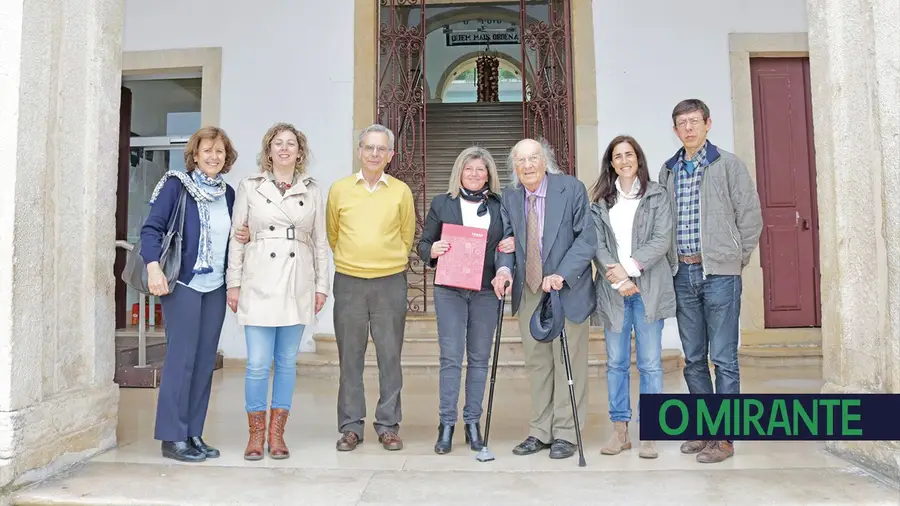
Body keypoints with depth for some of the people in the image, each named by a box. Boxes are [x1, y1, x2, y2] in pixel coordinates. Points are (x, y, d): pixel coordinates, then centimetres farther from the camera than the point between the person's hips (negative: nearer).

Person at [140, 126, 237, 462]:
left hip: (215, 287, 6)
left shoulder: (228, 194, 12)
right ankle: (172, 438, 7)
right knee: (181, 358, -4)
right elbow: (151, 228, -8)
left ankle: (194, 434, 17)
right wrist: (154, 268, -19)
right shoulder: (176, 184, -4)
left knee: (205, 361, 7)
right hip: (183, 283, -5)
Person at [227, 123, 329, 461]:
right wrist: (233, 283, 2)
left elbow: (320, 242, 11)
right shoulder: (250, 187, 7)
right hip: (259, 284, -1)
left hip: (298, 286, 2)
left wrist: (321, 285, 6)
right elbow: (236, 238, 6)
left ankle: (277, 433, 18)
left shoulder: (312, 191, 11)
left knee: (287, 362, 6)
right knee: (258, 363, -3)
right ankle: (256, 434, 13)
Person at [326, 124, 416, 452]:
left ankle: (388, 425, 17)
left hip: (390, 282, 0)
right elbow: (332, 235, 15)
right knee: (350, 357, 6)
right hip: (348, 282, 1)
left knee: (390, 356, 5)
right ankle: (350, 426, 17)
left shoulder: (401, 191, 2)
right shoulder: (339, 189, 3)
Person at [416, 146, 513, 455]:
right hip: (449, 290, -1)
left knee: (479, 358, 7)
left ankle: (473, 421, 18)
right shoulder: (441, 204, 8)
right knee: (451, 357, -4)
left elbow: (512, 240, 16)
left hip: (486, 291, 1)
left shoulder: (501, 205, 10)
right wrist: (432, 250, -13)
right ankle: (446, 423, 7)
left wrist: (512, 244, -7)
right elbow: (423, 244, 9)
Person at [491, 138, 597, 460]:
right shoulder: (510, 197, 3)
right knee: (537, 364, 12)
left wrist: (562, 275, -23)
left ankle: (565, 433, 17)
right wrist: (504, 268, -15)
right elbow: (507, 239, 6)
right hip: (528, 292, 4)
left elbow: (587, 238, -12)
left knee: (568, 364, 4)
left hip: (567, 290, -4)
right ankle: (541, 431, 24)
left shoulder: (572, 189, -9)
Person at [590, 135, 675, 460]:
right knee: (616, 362, 7)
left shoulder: (657, 196, 6)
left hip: (649, 287, -2)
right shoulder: (600, 201, 10)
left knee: (650, 363, 1)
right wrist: (618, 277, -12)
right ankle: (619, 431, 17)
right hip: (612, 289, 2)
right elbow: (596, 244, 1)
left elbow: (662, 239, -4)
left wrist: (630, 267, -13)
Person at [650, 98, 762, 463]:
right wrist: (672, 262, 5)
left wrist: (738, 259, -1)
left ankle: (724, 437, 9)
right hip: (682, 273, 5)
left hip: (719, 273, -4)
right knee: (693, 358, 11)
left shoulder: (729, 165, 0)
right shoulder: (668, 170, 12)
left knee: (723, 358, 0)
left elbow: (750, 215, -1)